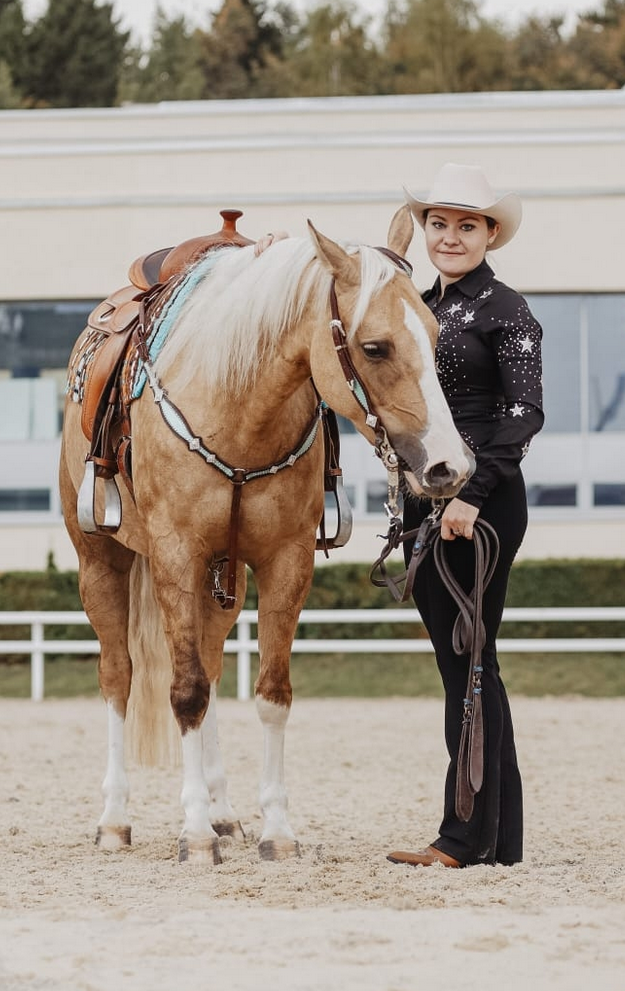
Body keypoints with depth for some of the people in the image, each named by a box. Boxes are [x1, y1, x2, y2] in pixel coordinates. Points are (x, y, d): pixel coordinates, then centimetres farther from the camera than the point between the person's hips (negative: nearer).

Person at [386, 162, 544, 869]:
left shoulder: (504, 310, -8)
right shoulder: (420, 307, 15)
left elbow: (525, 413, -18)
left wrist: (472, 494, -25)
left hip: (481, 503, -8)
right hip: (422, 499, 8)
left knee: (468, 660, -6)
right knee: (458, 662, 11)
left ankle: (470, 836, -2)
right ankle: (502, 834, 17)